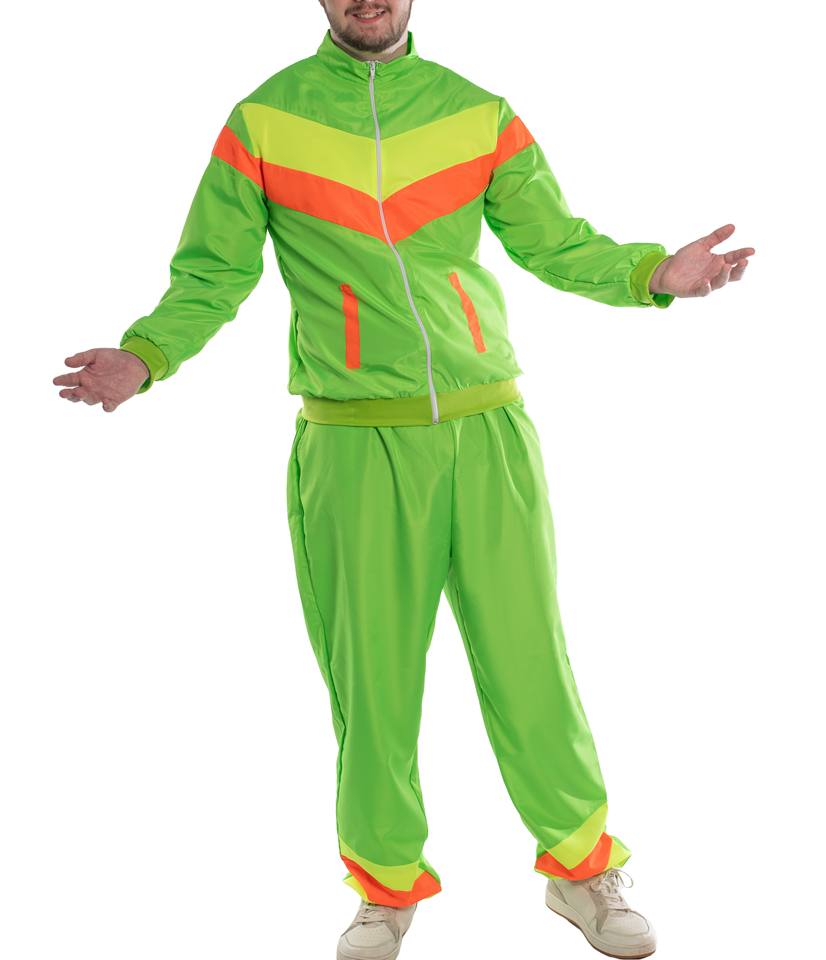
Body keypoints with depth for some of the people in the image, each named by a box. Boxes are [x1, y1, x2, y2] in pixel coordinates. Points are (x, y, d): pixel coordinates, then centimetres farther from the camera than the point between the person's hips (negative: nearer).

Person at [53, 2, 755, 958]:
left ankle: (581, 867, 23)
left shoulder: (477, 114, 10)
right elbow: (211, 271, 5)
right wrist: (143, 356, -12)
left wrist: (652, 272, -5)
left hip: (487, 431, 2)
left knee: (527, 656, 4)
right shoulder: (264, 120, 5)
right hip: (353, 447, -1)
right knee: (371, 675, 3)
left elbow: (555, 241, 12)